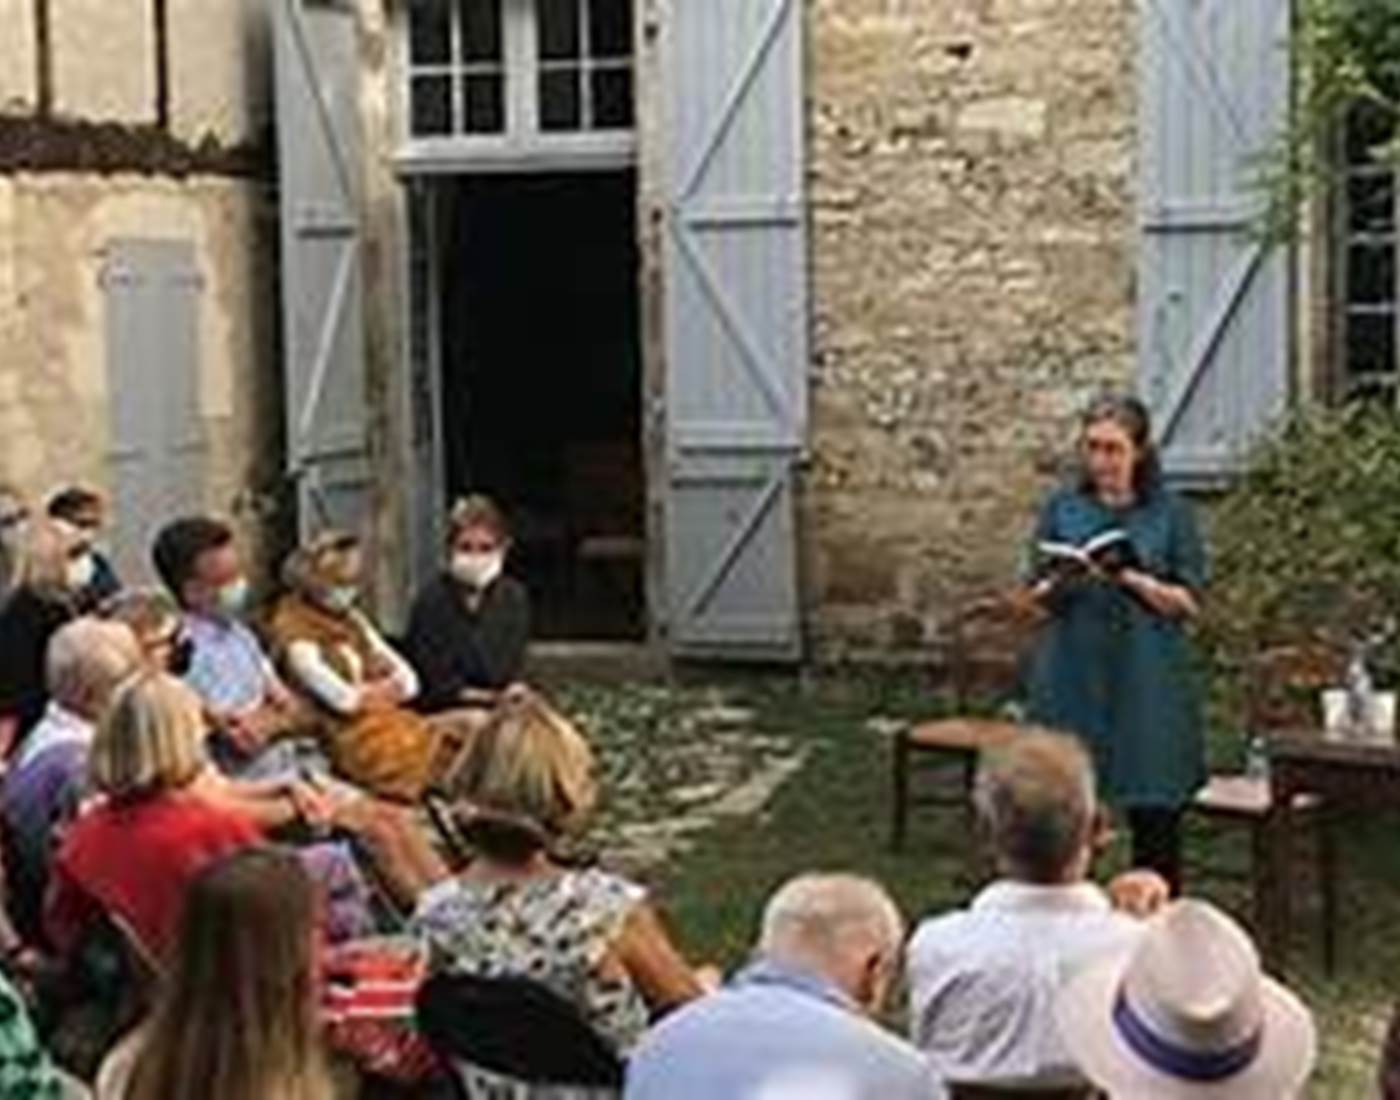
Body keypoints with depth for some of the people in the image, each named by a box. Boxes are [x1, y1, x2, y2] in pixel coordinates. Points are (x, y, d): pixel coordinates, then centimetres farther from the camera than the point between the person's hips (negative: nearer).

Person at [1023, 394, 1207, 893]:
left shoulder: (1171, 513, 1)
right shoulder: (1062, 509, 7)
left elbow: (1189, 602, -1)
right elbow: (1038, 595, 6)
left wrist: (1134, 580, -17)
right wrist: (1060, 585, -16)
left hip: (1148, 682, -1)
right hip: (1073, 679, 1)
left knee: (1155, 815, 0)